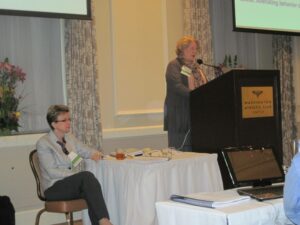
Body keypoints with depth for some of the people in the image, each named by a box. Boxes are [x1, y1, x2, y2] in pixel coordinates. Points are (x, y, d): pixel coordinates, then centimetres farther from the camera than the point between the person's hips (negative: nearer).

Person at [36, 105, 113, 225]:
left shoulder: (70, 138, 17)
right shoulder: (43, 143, -5)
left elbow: (86, 151, 23)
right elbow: (52, 172, -13)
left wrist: (95, 154, -3)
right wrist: (78, 175, -22)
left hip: (75, 184, 6)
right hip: (54, 188, -6)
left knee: (91, 195, -31)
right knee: (87, 176, -33)